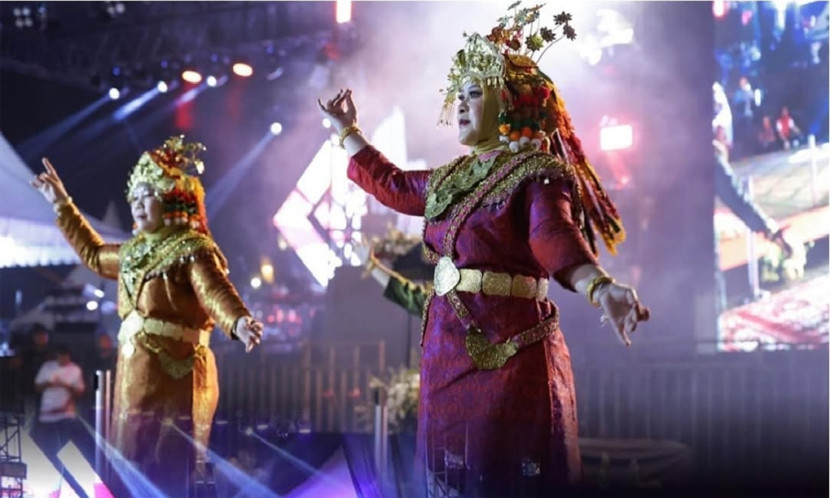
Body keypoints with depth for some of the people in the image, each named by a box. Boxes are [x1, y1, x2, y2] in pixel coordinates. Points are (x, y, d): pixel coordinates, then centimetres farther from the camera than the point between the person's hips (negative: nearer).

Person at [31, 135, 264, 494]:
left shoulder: (192, 250, -10)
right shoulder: (135, 252, 18)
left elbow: (217, 293, -26)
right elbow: (94, 254, 37)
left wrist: (239, 322, -48)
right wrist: (62, 205, 38)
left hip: (173, 374, -9)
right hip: (135, 373, 9)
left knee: (164, 475, -10)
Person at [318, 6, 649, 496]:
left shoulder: (538, 174, -10)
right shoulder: (453, 178, 14)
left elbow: (558, 240, -28)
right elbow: (390, 183, 32)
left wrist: (601, 288, -47)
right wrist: (348, 130, 38)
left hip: (509, 348, -8)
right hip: (448, 347, 8)